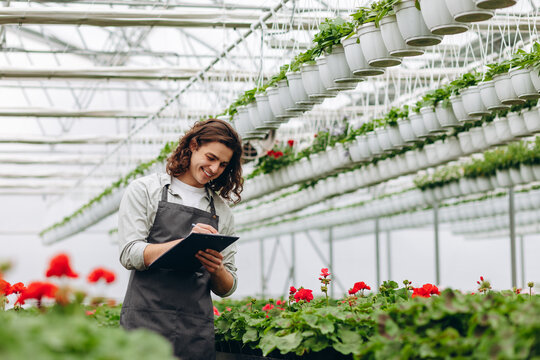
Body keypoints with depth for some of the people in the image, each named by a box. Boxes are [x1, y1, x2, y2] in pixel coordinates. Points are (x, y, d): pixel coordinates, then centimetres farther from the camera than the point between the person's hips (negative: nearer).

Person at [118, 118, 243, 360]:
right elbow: (130, 254, -5)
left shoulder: (221, 211, 18)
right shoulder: (145, 190, 7)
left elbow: (226, 289, 17)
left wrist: (217, 270, -7)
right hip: (145, 322, -3)